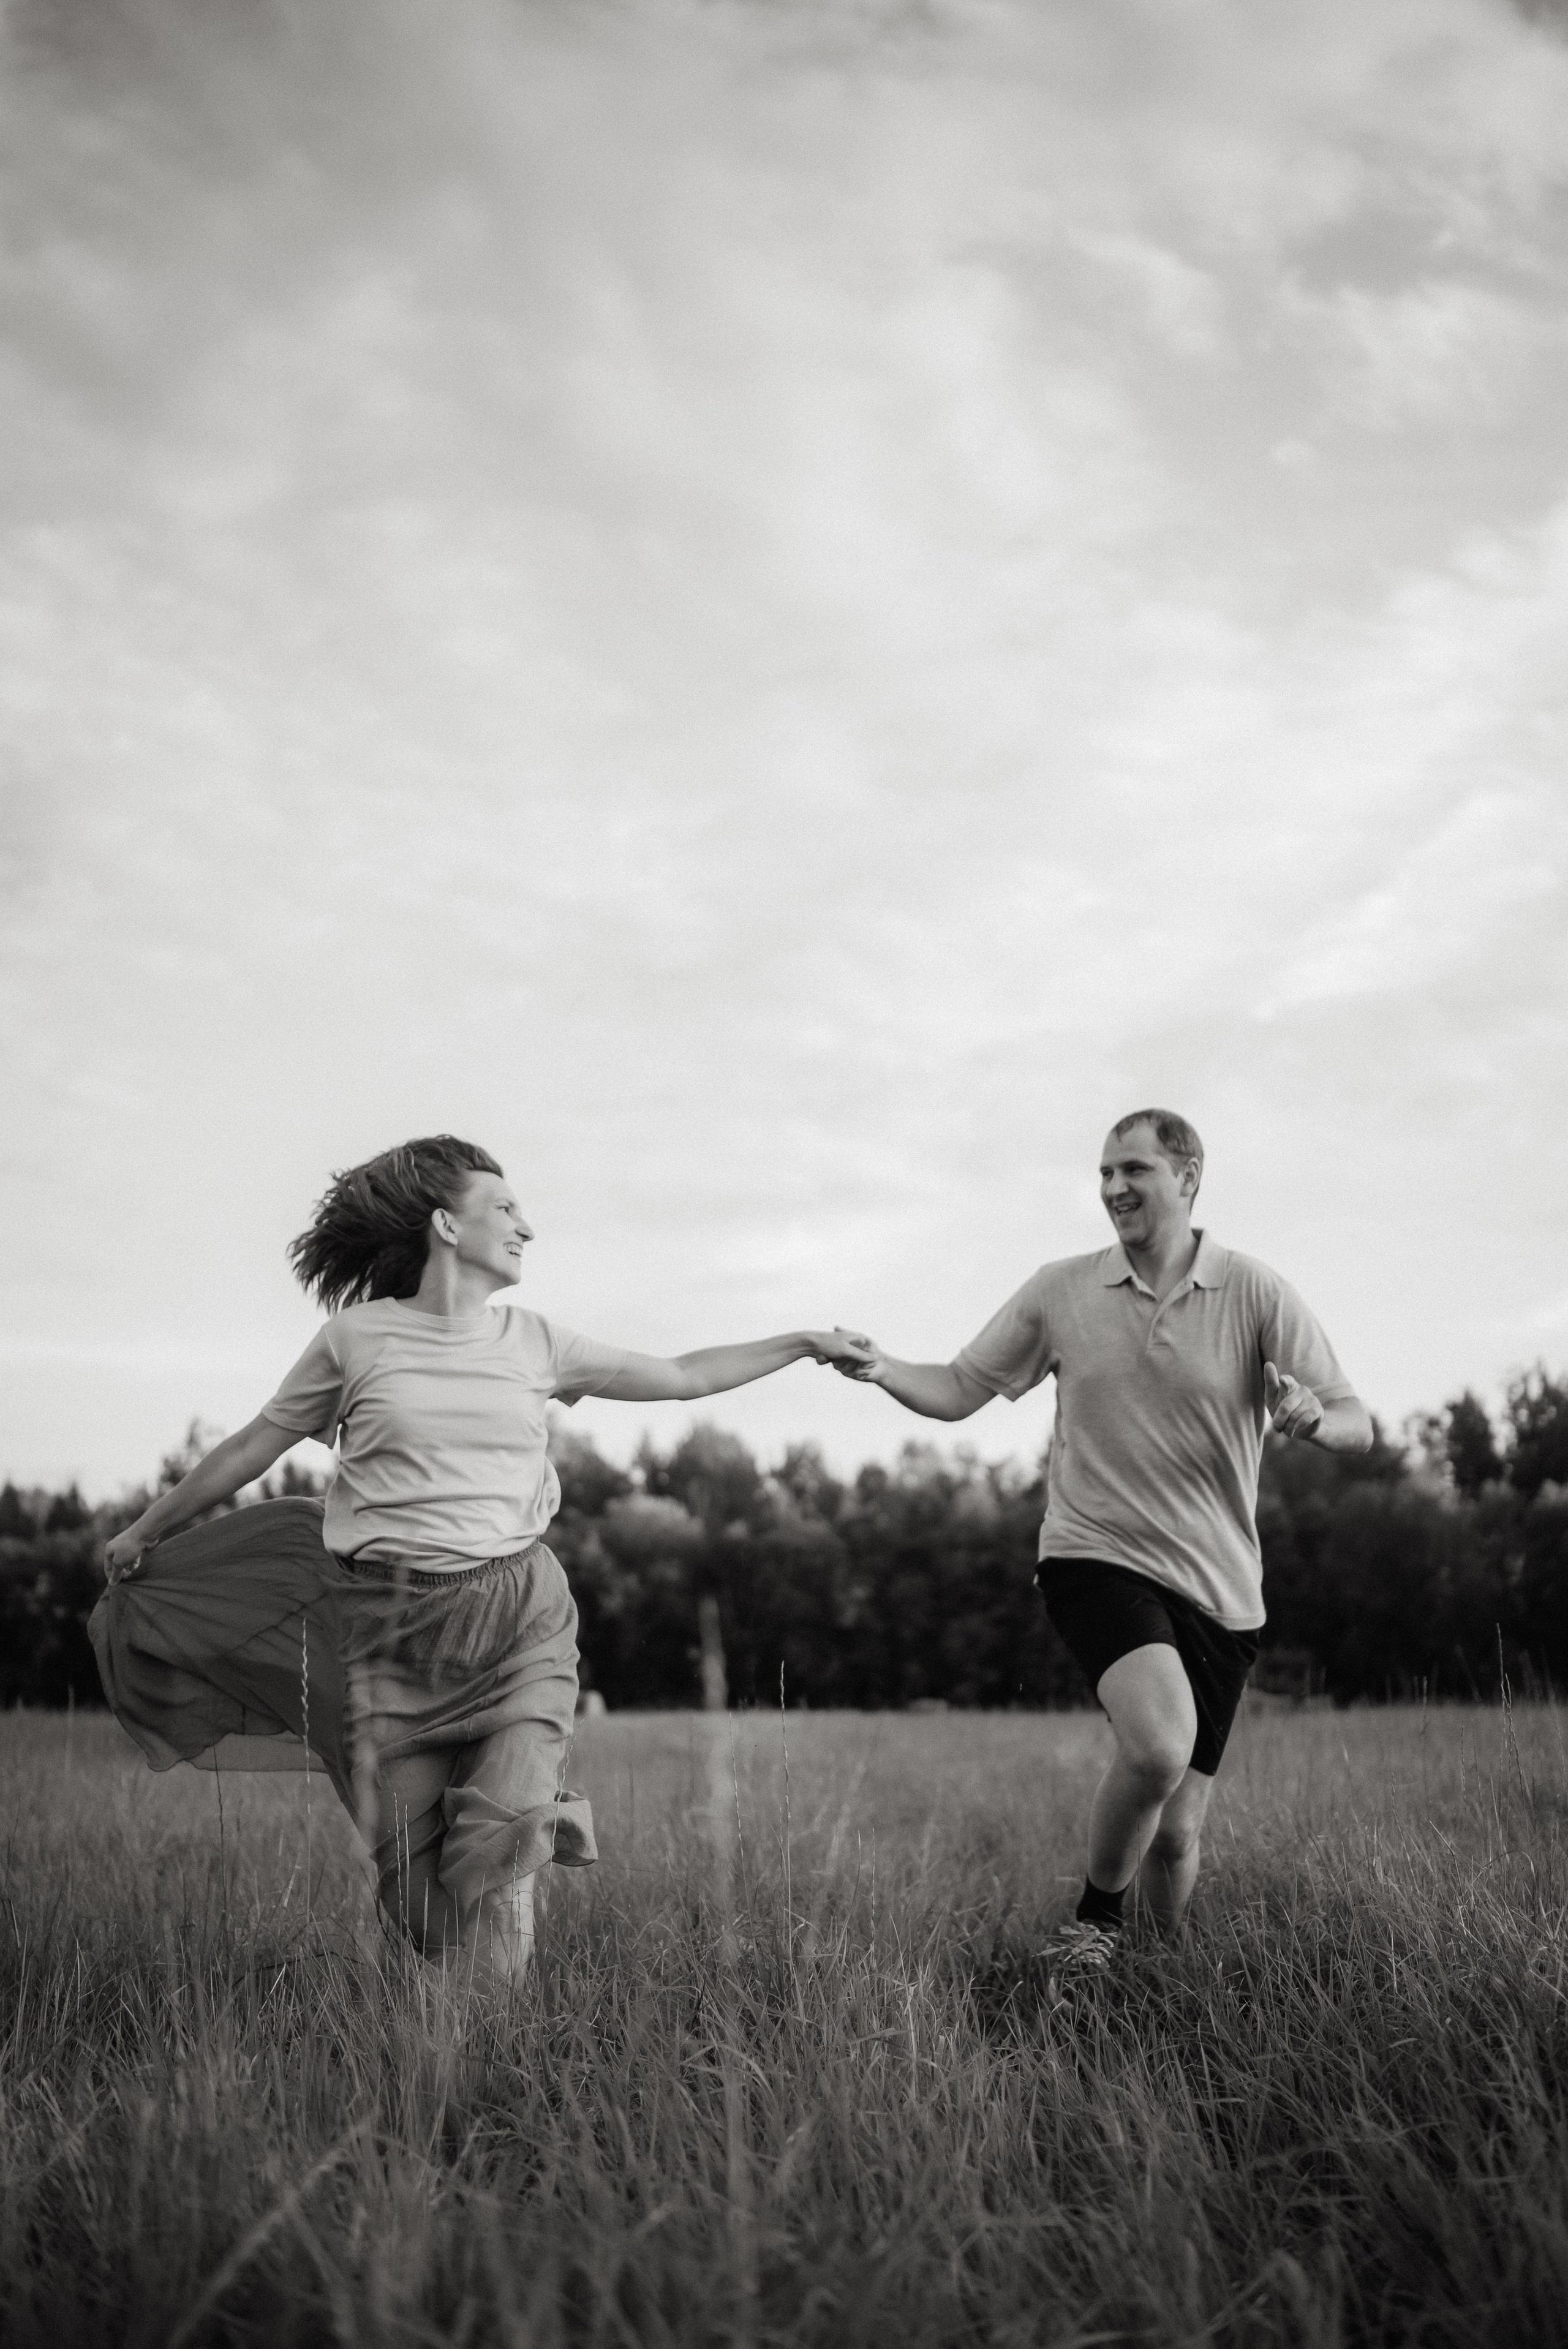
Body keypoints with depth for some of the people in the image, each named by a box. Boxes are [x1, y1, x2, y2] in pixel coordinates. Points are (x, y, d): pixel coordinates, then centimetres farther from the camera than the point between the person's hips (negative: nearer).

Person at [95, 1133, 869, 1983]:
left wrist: (803, 1342, 15)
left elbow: (682, 1377, 16)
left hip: (518, 1613, 1)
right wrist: (145, 1531, 20)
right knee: (407, 1853, -3)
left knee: (501, 1837, -14)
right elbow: (252, 1447, 12)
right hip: (395, 1625, -1)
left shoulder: (533, 1340, 7)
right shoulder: (357, 1336, 0)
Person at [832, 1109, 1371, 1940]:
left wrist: (1312, 1420, -26)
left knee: (1176, 1835, 5)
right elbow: (960, 1389, 6)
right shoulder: (1060, 1290, 2)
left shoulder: (1255, 1293, -2)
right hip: (1097, 1557, -1)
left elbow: (1356, 1425, -3)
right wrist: (879, 1367, -14)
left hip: (1219, 1589, 1)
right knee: (1158, 1746, -30)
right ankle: (1096, 1917, -2)